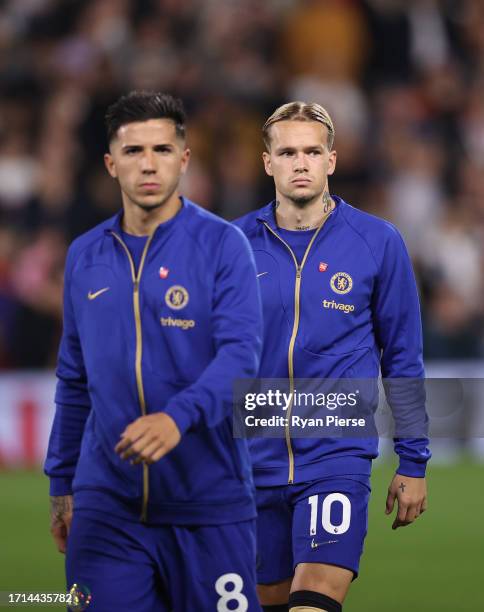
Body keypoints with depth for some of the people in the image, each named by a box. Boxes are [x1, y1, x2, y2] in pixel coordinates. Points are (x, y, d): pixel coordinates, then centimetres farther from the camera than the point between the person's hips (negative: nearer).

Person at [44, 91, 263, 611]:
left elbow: (240, 354, -16)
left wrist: (179, 417, -33)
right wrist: (60, 485, 16)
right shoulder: (85, 256, 10)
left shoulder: (221, 245, -3)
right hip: (105, 506, 3)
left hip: (209, 505, -3)